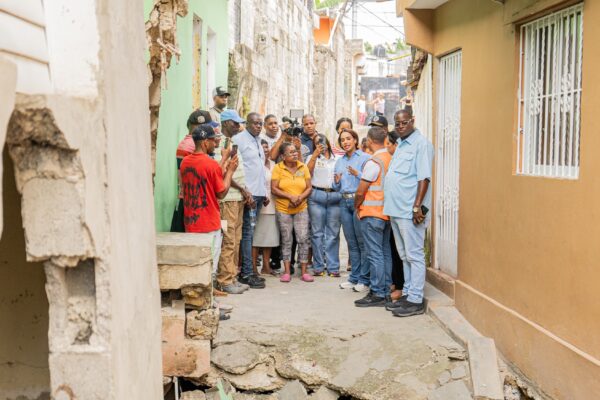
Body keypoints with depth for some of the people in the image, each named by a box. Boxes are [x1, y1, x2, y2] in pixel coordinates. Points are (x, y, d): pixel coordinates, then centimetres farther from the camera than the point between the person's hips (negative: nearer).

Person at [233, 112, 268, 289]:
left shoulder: (257, 141, 19)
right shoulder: (238, 139, -7)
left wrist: (264, 193, 18)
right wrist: (246, 193, -19)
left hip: (258, 193, 8)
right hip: (248, 194, -8)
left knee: (249, 233, 10)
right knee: (247, 233, -6)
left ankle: (245, 270, 16)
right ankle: (246, 273, -2)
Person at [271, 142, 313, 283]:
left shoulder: (303, 167, 4)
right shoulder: (277, 168, -4)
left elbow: (309, 188, 4)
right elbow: (274, 189, -8)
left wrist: (300, 197, -14)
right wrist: (290, 197, -17)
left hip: (301, 209, 2)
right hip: (283, 209, -2)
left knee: (303, 239, -3)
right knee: (286, 240, 5)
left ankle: (304, 271, 5)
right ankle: (287, 272, 12)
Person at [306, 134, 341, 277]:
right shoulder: (312, 157, 13)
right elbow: (307, 172, -5)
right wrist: (315, 155, -8)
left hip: (335, 196, 1)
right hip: (317, 196, -1)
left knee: (333, 233, 1)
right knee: (317, 233, 0)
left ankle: (333, 267, 6)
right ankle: (318, 266, 7)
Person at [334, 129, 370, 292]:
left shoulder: (365, 158, -2)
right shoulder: (339, 162, 17)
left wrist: (357, 174, -21)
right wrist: (337, 182, 0)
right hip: (344, 202, 6)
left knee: (362, 241, -5)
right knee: (351, 242, 10)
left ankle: (364, 280, 1)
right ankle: (354, 277, 17)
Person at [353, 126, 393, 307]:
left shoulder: (373, 162, -15)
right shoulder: (391, 159, 7)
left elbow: (360, 192, -14)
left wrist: (357, 206, 4)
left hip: (372, 214, -8)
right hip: (387, 212, 8)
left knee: (375, 254, -5)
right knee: (385, 252, 12)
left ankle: (377, 294, -2)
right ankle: (386, 290, 19)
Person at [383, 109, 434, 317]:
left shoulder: (421, 143, -8)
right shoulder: (401, 145, 19)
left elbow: (424, 177, -15)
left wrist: (417, 206, -21)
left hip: (410, 210, -9)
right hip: (396, 209, 9)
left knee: (414, 255, -4)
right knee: (404, 255, 15)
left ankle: (415, 300, 1)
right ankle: (407, 294, 24)